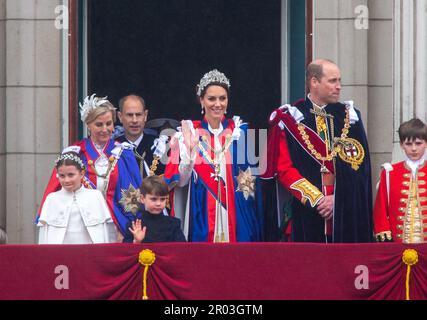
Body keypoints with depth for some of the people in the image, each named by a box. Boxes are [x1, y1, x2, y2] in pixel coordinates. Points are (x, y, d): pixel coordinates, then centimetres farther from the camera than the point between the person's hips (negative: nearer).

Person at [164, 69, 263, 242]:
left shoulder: (239, 130, 6)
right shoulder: (189, 132, 2)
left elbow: (253, 175, 10)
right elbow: (180, 180, -3)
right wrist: (190, 149, -17)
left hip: (236, 216, 1)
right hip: (201, 216, -1)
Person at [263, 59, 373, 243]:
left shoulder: (349, 117, 11)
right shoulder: (290, 119, 3)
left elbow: (358, 165, 5)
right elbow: (284, 169, -4)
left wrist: (337, 198, -8)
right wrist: (316, 199, -12)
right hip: (305, 212, -2)